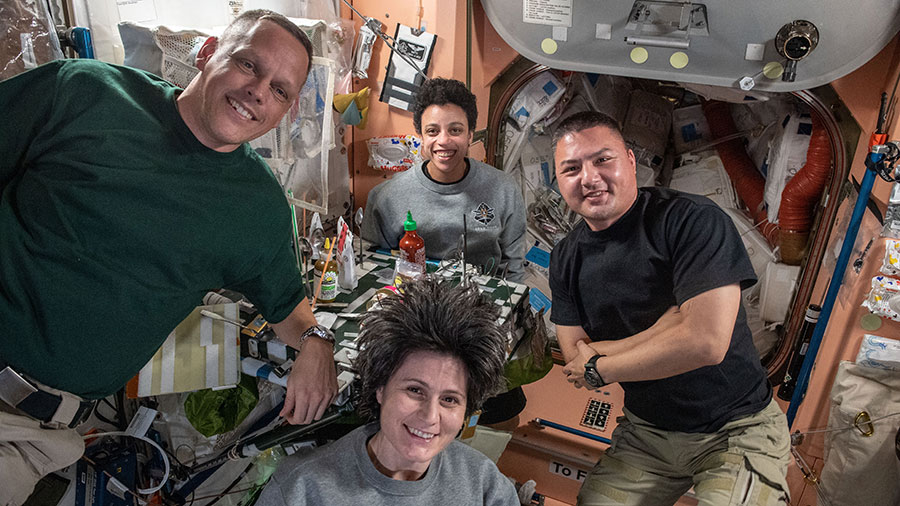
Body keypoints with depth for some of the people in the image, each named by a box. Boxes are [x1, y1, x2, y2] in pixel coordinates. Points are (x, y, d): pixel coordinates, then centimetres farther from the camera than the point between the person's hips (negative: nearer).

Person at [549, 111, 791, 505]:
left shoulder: (692, 219, -20)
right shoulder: (565, 259, -2)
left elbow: (706, 341, -28)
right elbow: (575, 360, -6)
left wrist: (599, 367, -15)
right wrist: (673, 321, -19)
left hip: (736, 430, -4)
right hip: (645, 432, 4)